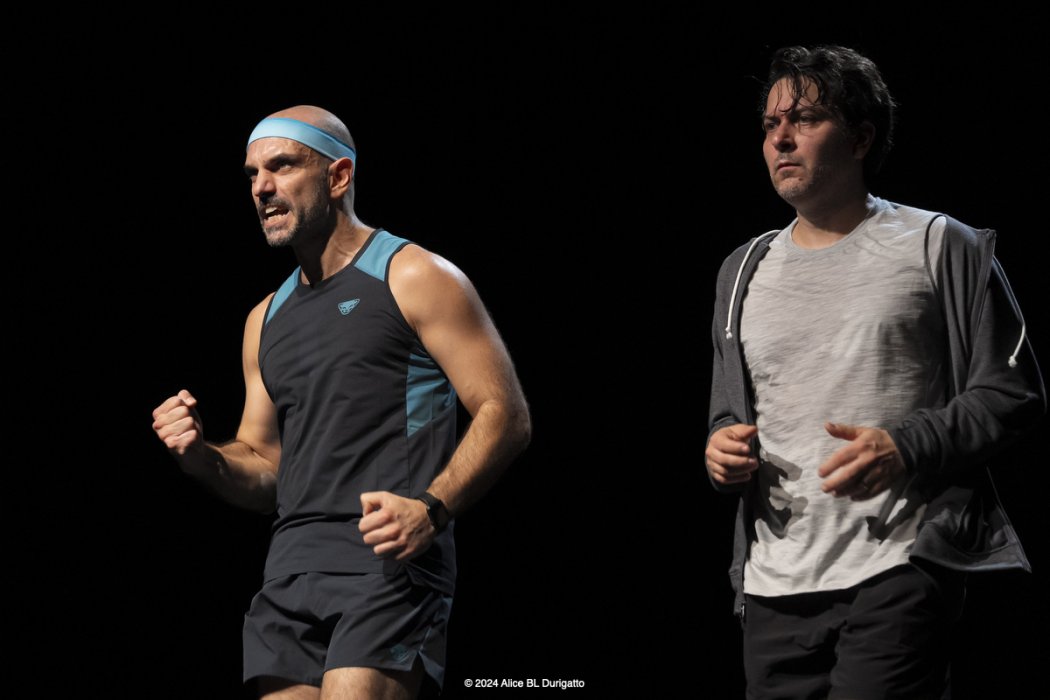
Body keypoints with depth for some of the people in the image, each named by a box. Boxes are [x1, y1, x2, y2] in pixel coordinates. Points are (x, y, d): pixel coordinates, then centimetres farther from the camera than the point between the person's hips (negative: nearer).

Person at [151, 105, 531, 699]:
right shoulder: (267, 319, 22)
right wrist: (204, 459, 3)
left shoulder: (414, 279, 2)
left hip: (391, 562, -6)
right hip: (292, 572, 6)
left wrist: (431, 509, -18)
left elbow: (506, 415, -4)